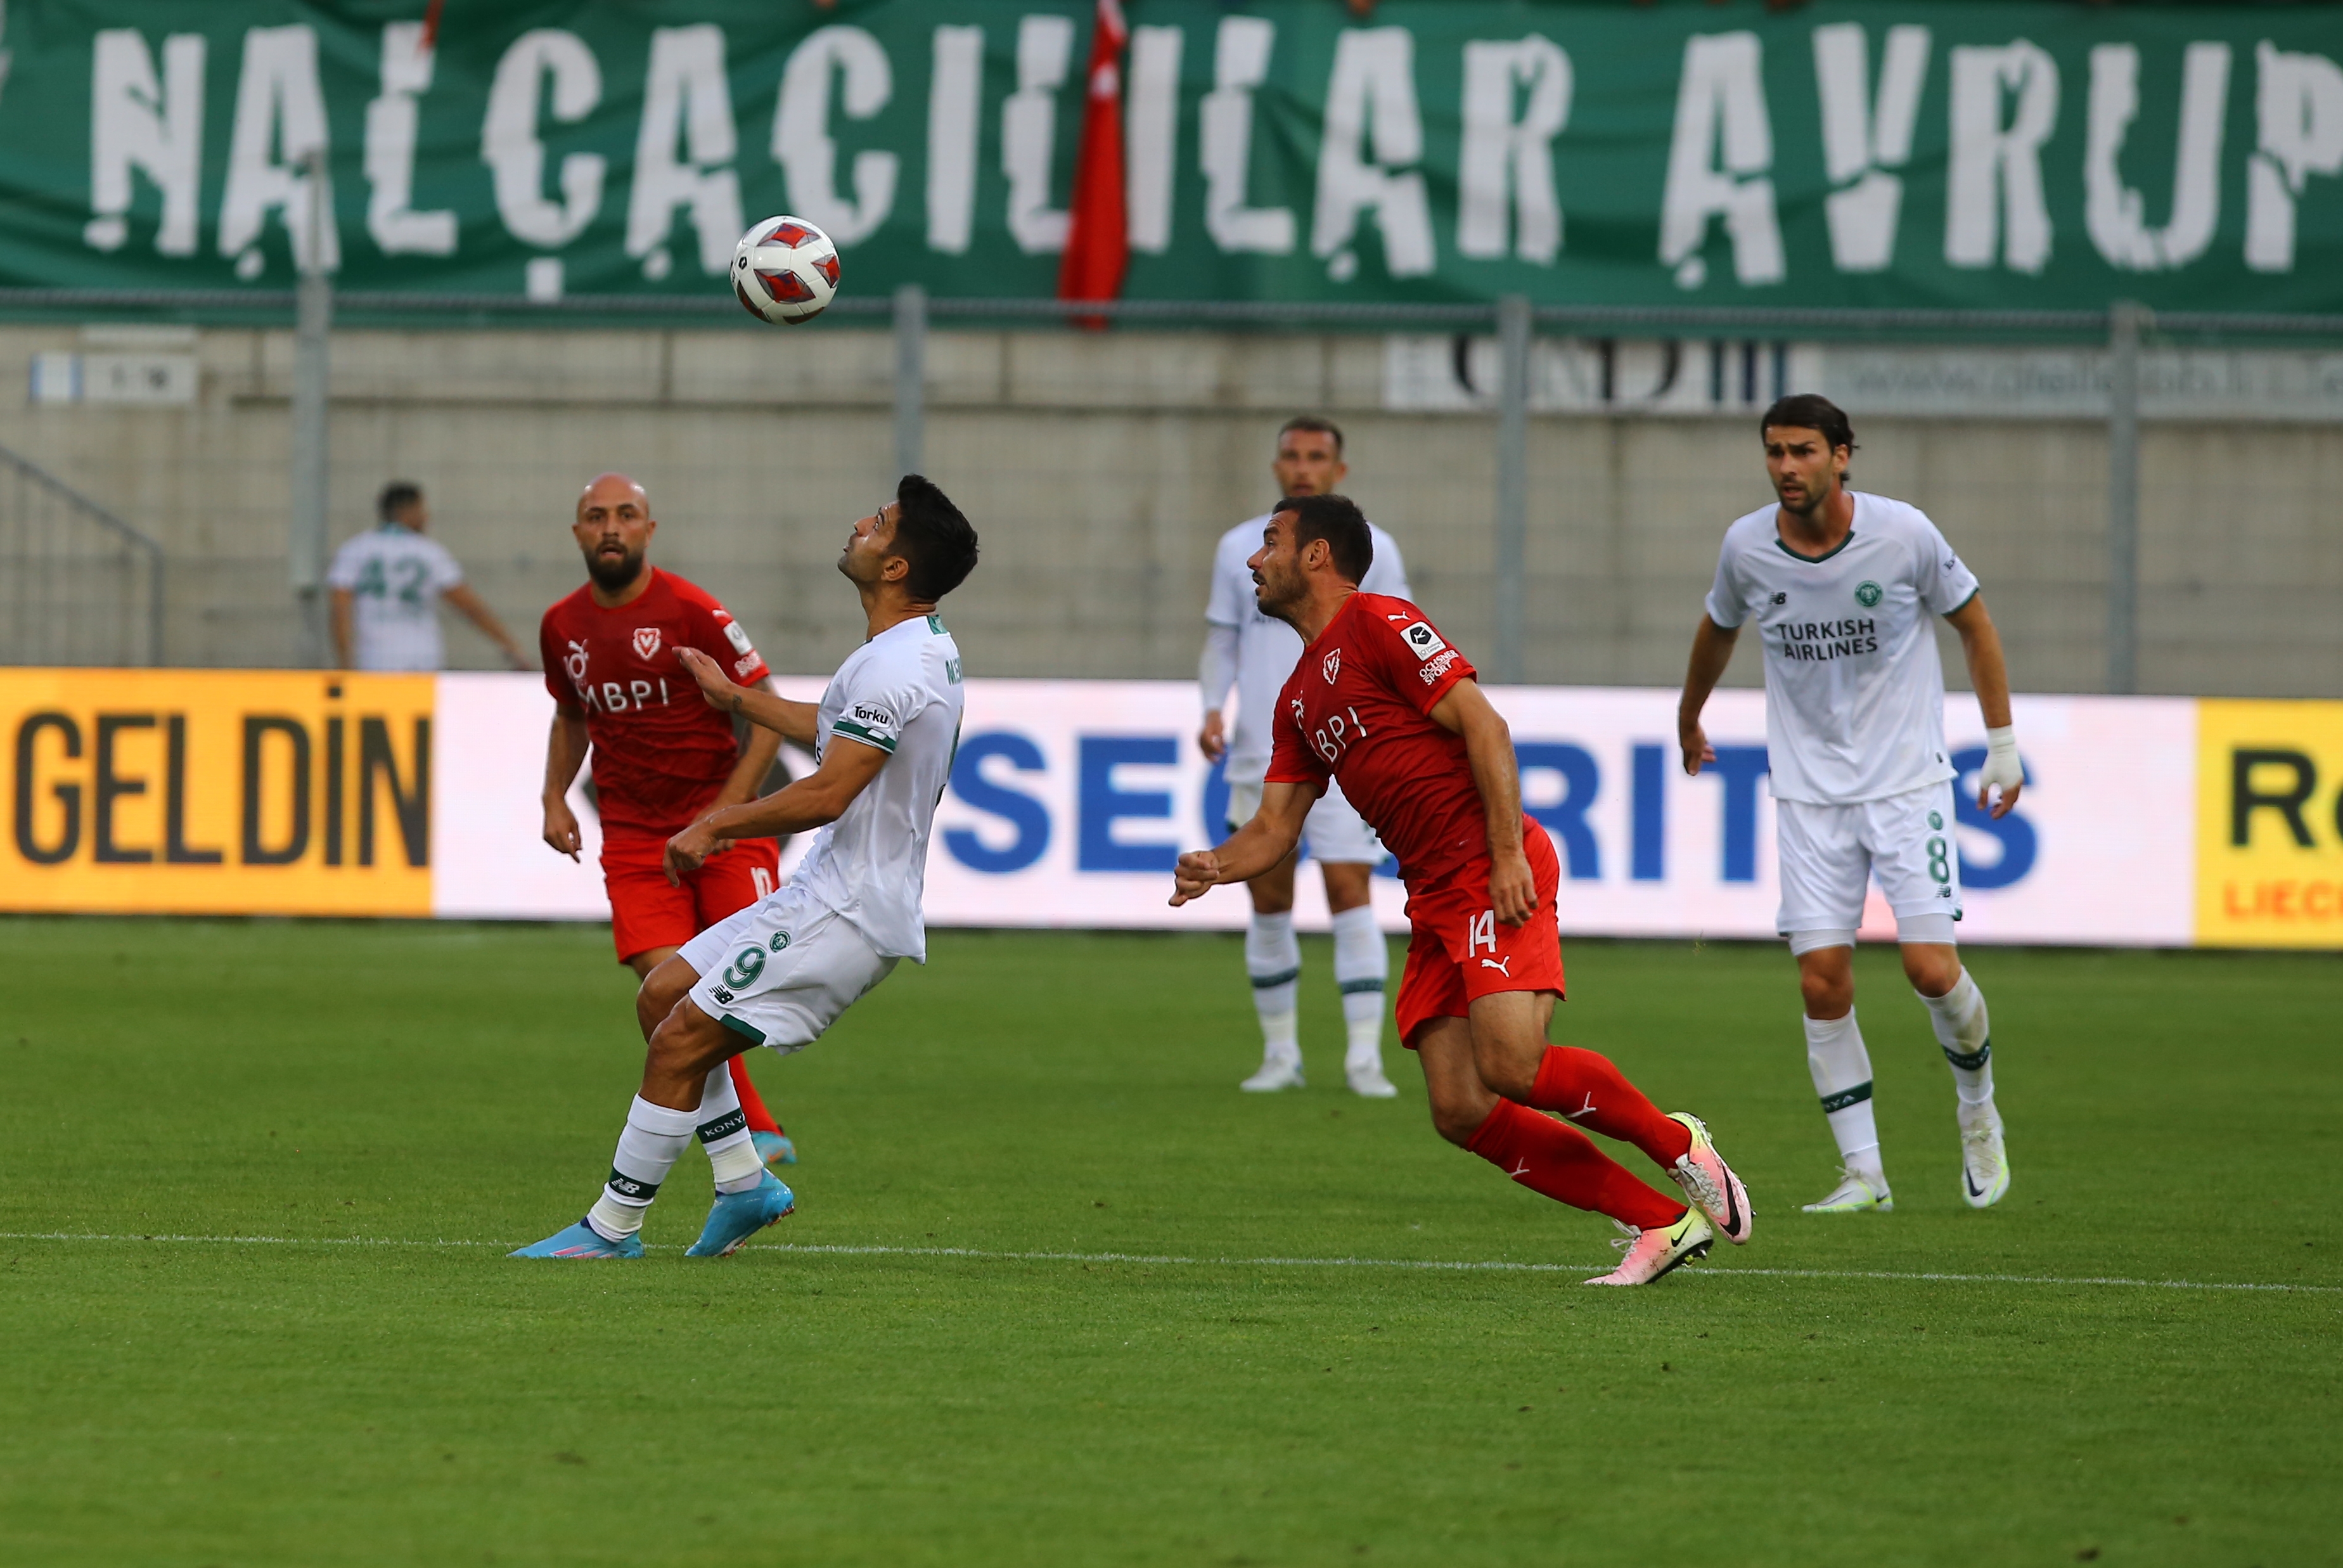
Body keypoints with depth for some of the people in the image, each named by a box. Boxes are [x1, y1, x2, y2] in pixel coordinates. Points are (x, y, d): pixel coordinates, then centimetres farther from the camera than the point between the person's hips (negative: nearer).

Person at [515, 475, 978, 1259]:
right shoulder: (926, 648, 11)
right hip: (825, 894, 10)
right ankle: (744, 1182, 16)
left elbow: (825, 795, -26)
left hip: (845, 915, -10)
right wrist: (735, 698, 37)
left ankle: (613, 1227, -3)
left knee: (681, 1041, -10)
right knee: (664, 993, 14)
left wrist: (715, 824, -13)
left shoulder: (893, 668, -22)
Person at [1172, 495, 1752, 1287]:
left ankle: (1676, 1145, 1)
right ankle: (1659, 1223, -4)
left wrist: (1508, 855, -20)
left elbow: (1483, 726, -11)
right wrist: (1213, 865, -2)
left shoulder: (1378, 624, -3)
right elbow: (1275, 825, 21)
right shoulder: (1299, 698, 23)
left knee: (1513, 1068, -23)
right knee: (1462, 1111, -5)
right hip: (1433, 897, 9)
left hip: (1493, 872, -9)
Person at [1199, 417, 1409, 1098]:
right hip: (1259, 755, 2)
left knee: (1351, 893, -11)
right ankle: (1280, 1054, 14)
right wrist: (1213, 711, -2)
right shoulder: (1239, 549, 8)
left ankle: (1365, 1056, -11)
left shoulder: (1370, 549, 3)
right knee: (1269, 905, 4)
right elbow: (1221, 639, 14)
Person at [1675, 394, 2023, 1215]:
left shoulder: (1904, 534, -11)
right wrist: (1689, 719, 32)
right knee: (1822, 982, -7)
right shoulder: (1746, 546, -4)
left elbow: (1973, 622, 3)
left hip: (1908, 779, -2)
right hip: (1809, 792, 2)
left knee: (1932, 969, -11)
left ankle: (1978, 1110, 19)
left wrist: (2003, 747, 4)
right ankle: (1863, 1173, 4)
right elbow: (1719, 628, 17)